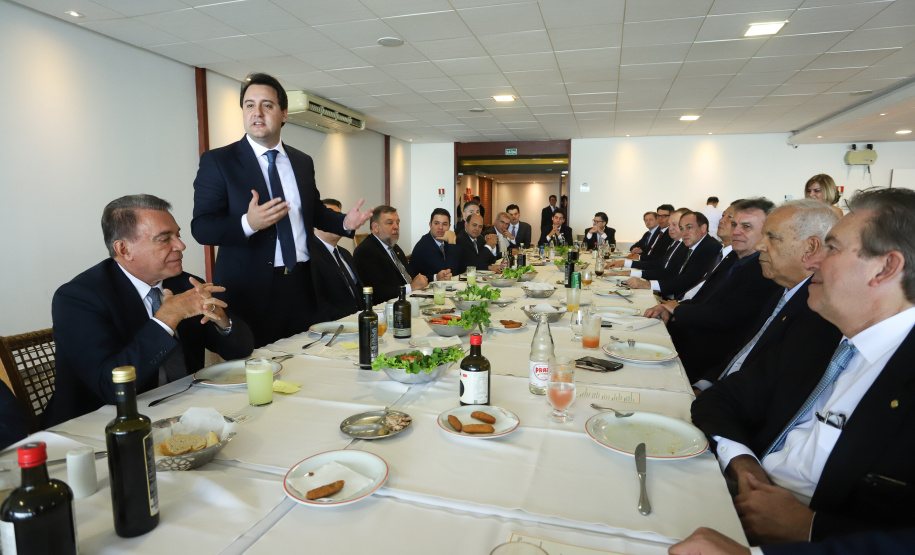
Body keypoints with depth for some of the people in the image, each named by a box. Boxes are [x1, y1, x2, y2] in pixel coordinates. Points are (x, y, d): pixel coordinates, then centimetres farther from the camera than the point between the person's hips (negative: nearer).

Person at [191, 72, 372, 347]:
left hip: (301, 287, 5)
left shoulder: (303, 162, 12)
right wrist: (248, 224, -28)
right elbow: (201, 228, -10)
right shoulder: (217, 161, -3)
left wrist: (344, 222, 1)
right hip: (250, 290, -4)